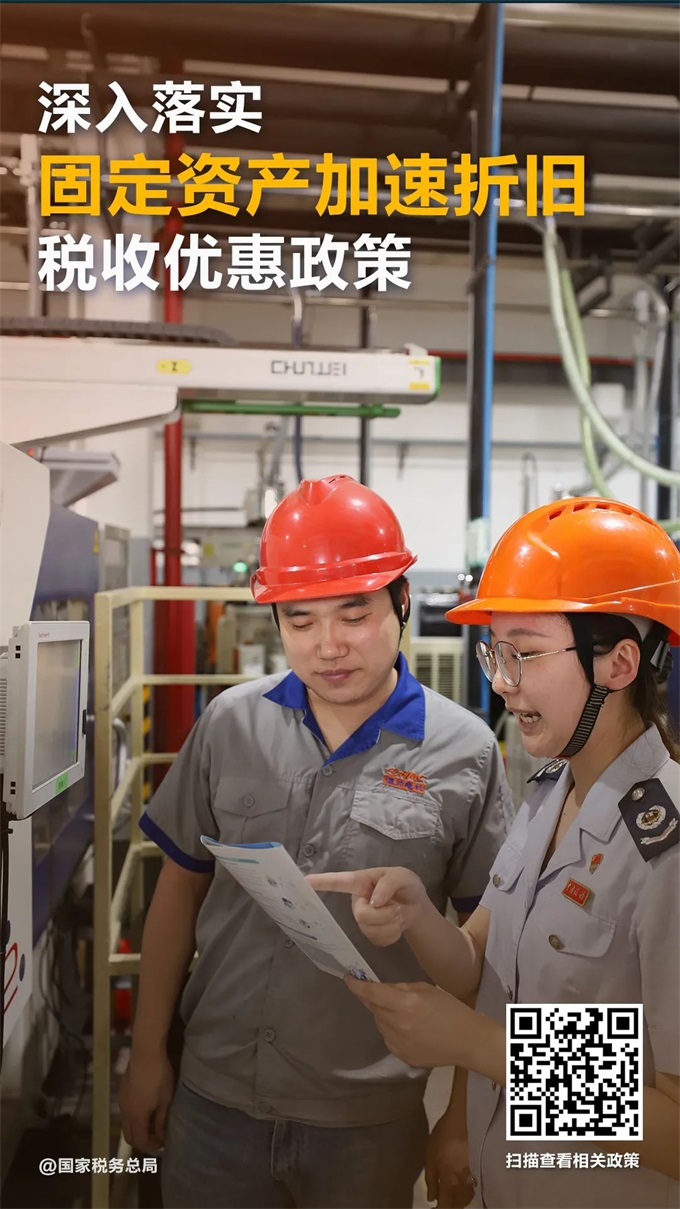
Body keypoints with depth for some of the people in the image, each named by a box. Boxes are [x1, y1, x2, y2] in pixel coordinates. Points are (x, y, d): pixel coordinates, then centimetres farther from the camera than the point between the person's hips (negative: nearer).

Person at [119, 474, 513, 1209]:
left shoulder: (465, 752, -11)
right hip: (215, 1097, 2)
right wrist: (147, 1055, 6)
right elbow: (180, 890, 4)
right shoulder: (230, 723, -4)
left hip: (371, 1118, -1)